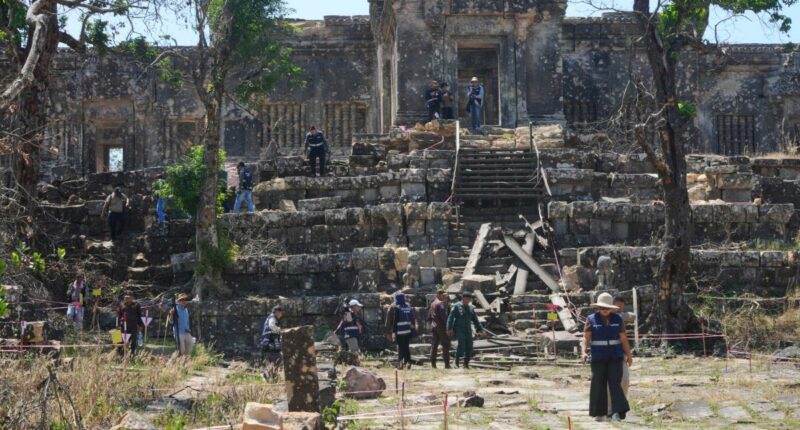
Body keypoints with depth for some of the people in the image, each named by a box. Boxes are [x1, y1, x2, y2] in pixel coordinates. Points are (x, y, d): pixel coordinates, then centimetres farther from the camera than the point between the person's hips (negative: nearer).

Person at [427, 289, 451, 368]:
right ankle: (447, 364, -9)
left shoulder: (432, 304, 16)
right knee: (445, 345, -5)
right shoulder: (441, 303, -11)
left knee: (434, 345, 8)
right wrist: (448, 326, -17)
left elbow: (429, 316, 18)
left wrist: (430, 325, 22)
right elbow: (444, 315, -18)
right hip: (441, 326, -8)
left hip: (433, 326, 8)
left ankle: (433, 363, 5)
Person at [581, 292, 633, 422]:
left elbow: (623, 338, 7)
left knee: (615, 382, -10)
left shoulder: (617, 319, 5)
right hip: (598, 357, -1)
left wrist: (629, 355, 4)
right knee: (599, 384, 0)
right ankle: (599, 413, 9)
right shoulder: (592, 319, -1)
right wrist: (584, 352, -22)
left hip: (615, 356, 1)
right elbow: (586, 338, -8)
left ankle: (618, 411, -17)